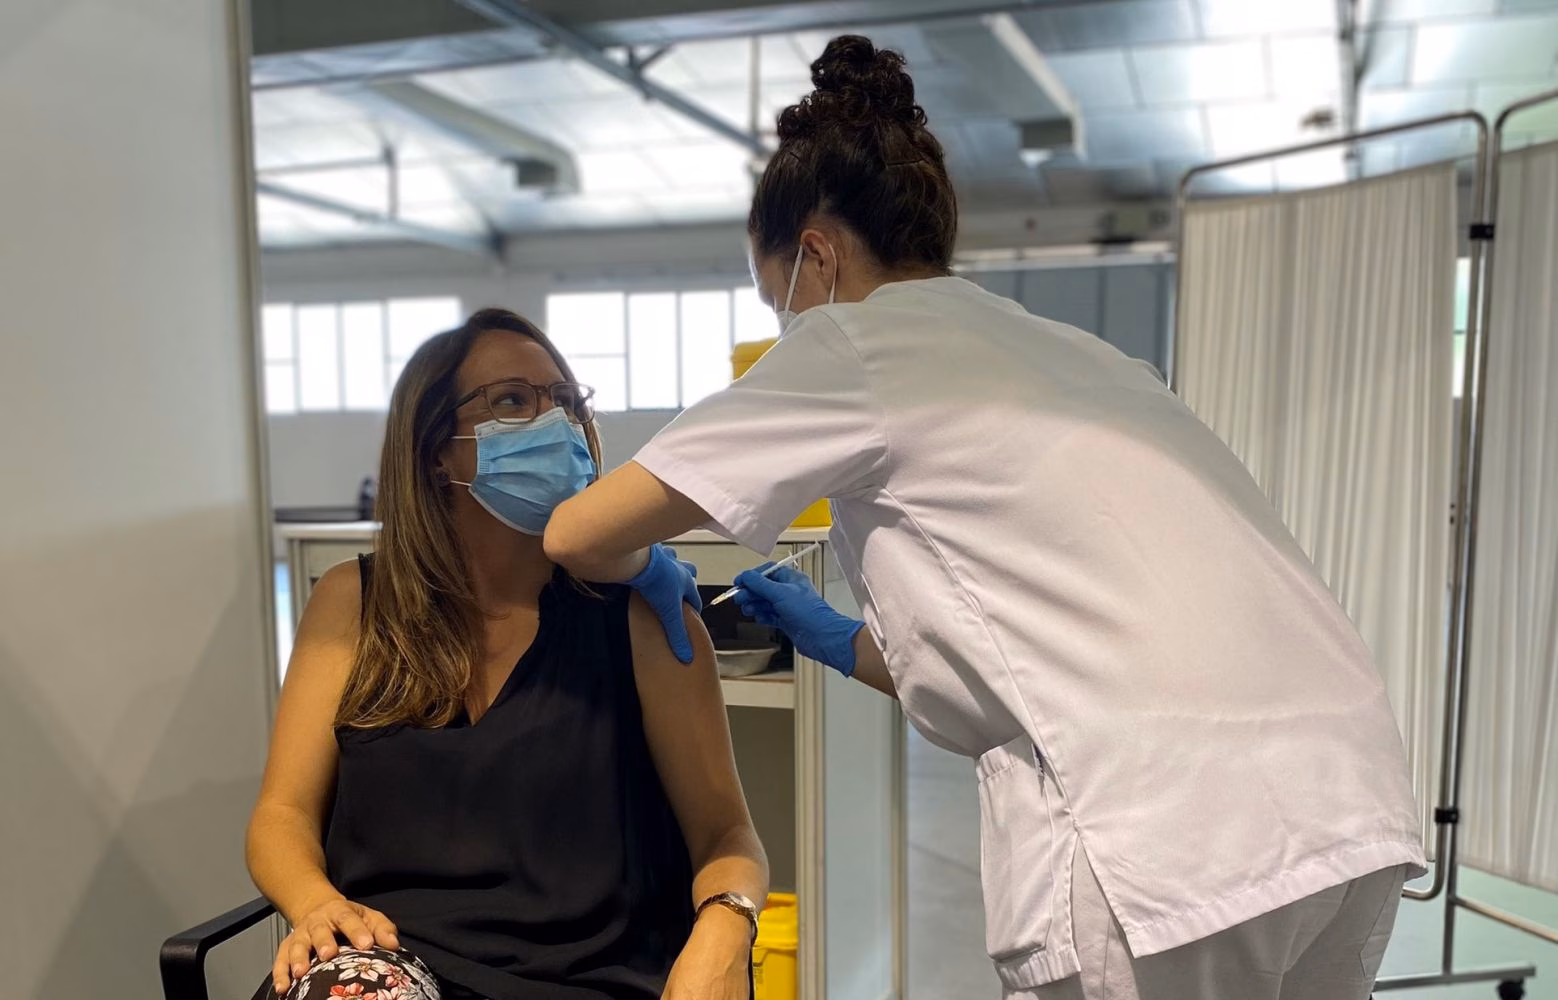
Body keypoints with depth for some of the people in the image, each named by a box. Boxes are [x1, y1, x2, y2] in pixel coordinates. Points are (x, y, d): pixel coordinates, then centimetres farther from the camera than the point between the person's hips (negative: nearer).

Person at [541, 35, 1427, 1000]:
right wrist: (844, 643, 32)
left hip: (1171, 840, -8)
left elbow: (580, 536, 3)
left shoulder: (855, 341, 1)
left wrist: (654, 578, 24)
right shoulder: (1063, 347, 23)